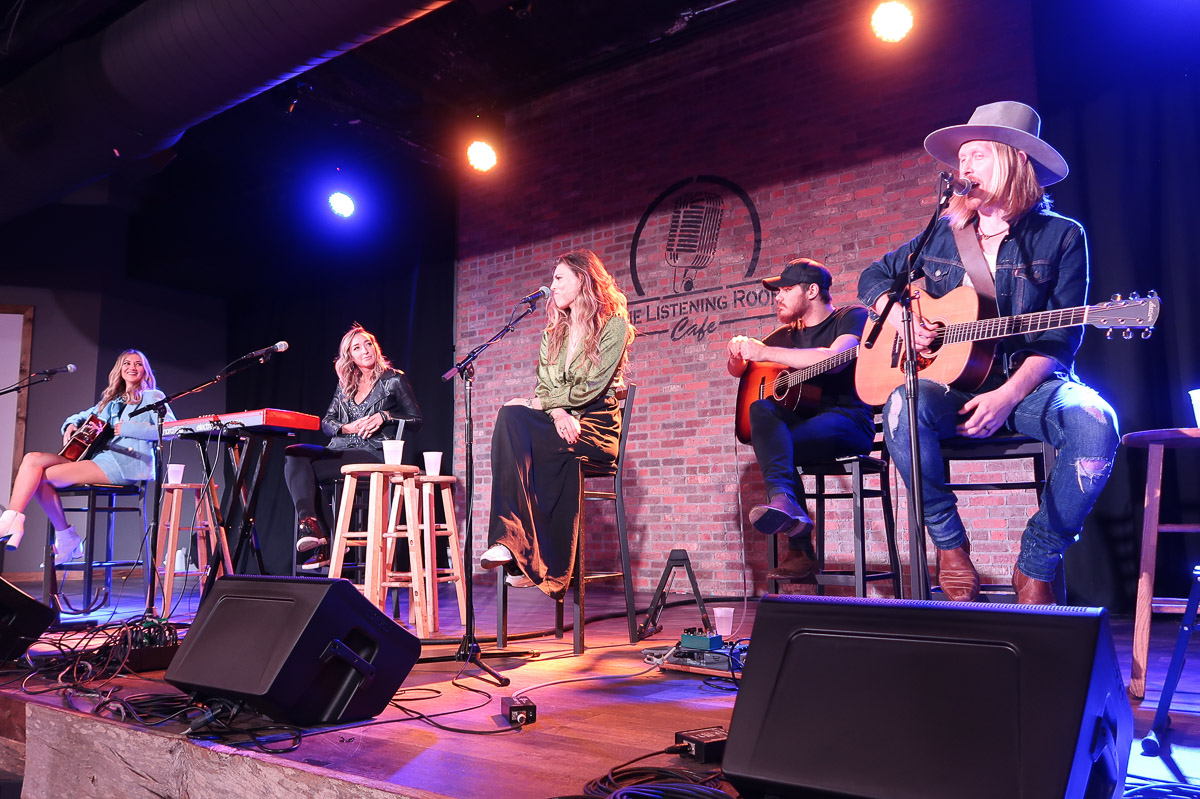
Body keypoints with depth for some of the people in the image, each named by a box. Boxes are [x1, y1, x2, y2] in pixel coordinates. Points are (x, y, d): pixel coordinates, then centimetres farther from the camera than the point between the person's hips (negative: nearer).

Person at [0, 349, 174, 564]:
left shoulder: (152, 397, 5)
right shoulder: (111, 401, 26)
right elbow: (82, 416, 37)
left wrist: (127, 428, -13)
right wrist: (71, 425, 12)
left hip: (126, 463, -8)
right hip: (100, 457, 8)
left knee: (42, 475, -17)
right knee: (32, 459, -9)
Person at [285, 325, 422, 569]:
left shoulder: (394, 380, 7)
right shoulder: (345, 385, 22)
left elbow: (416, 421, 4)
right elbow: (326, 422, 17)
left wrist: (385, 416, -11)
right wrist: (346, 428, -5)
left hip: (374, 454, -6)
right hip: (341, 450, 6)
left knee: (310, 469, -27)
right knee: (293, 454, -23)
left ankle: (323, 542, -28)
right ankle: (309, 523, -35)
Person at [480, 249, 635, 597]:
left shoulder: (613, 324, 1)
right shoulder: (553, 331, 21)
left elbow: (593, 387, -10)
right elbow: (542, 385, 11)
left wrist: (540, 403, -11)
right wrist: (557, 412, -11)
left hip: (595, 426, -5)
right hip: (560, 424, 5)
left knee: (511, 419, -31)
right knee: (512, 418, -32)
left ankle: (517, 547, -35)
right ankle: (512, 543, -40)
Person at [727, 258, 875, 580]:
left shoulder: (853, 317, 2)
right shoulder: (786, 334, 22)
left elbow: (833, 358, -19)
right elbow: (738, 371, 24)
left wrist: (763, 352, -19)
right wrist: (738, 355, -2)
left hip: (847, 422, -5)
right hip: (799, 419, 5)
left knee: (769, 447, -32)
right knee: (761, 407, -29)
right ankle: (784, 502, -48)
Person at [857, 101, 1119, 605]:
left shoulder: (1061, 236, 5)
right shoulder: (943, 235, 14)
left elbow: (1059, 340, -3)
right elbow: (873, 278, 25)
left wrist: (1008, 395, -19)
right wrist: (900, 316, 3)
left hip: (1029, 384, -1)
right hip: (952, 386, 1)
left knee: (1095, 424, -34)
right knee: (903, 406, -34)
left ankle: (1036, 565, -13)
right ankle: (949, 545, -13)